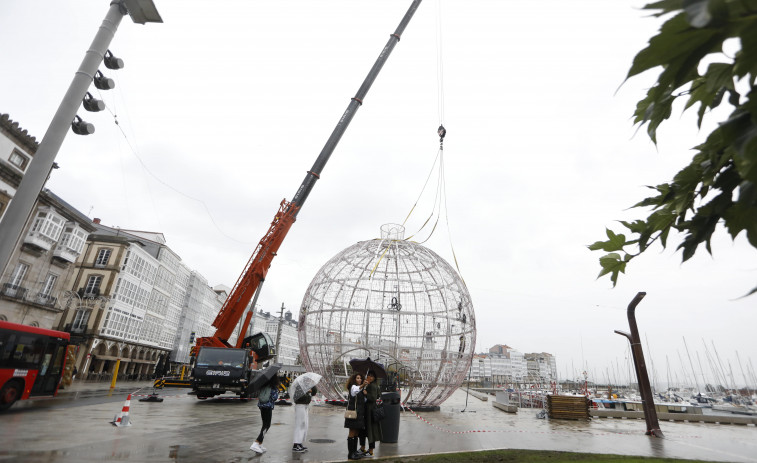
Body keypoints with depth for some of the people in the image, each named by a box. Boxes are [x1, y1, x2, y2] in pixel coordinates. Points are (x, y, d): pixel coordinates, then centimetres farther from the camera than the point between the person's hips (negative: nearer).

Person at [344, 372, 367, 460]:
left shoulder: (360, 388, 17)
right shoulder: (353, 387, -9)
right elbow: (354, 391, -34)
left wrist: (365, 394, -1)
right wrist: (362, 386, -53)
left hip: (360, 413, 8)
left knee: (356, 433, 12)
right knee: (352, 433, -4)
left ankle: (354, 452, 20)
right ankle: (350, 454, 1)